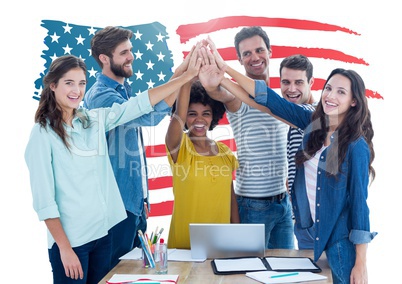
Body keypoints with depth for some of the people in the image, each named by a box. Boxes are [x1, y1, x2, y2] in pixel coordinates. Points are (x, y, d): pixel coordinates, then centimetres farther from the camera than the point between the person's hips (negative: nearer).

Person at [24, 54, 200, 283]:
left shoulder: (95, 120, 5)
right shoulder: (43, 133, -10)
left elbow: (141, 103, 3)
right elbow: (44, 199, -12)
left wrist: (187, 76, 0)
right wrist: (64, 247, -14)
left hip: (103, 233, 6)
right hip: (70, 239, -5)